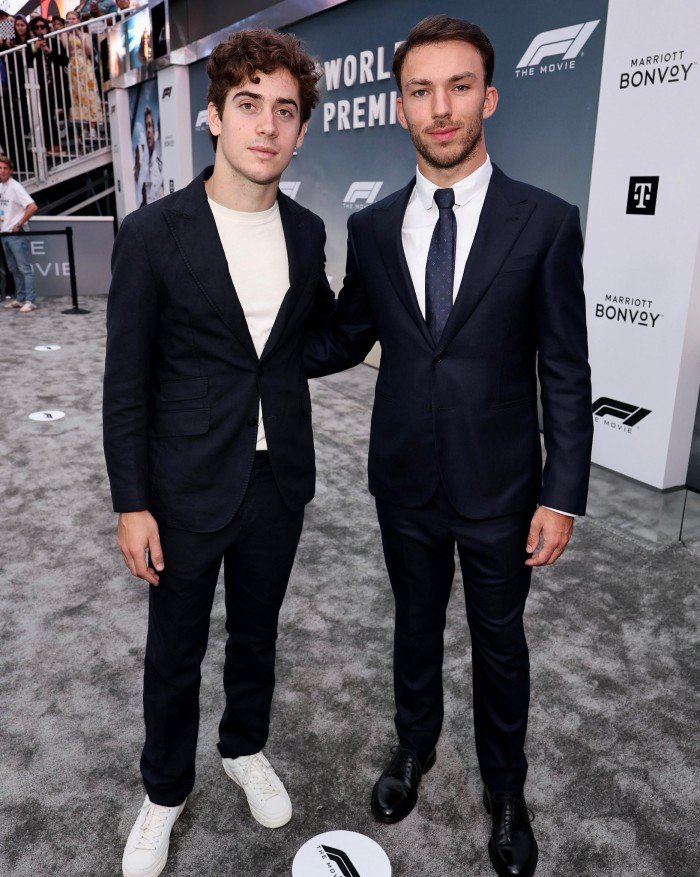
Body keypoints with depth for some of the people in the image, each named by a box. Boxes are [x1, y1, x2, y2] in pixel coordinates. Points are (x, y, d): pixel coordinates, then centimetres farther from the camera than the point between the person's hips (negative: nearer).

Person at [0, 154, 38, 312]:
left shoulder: (15, 187, -12)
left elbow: (32, 207, -23)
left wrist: (19, 225, -19)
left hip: (16, 234, -9)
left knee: (24, 268, -7)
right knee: (13, 268, 13)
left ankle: (30, 301, -5)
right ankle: (20, 299, 20)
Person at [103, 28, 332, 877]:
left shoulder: (306, 230, 1)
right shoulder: (152, 234, -11)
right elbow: (125, 382, -9)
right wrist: (131, 505, -10)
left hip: (279, 481, 4)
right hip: (188, 488, -3)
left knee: (256, 633, 22)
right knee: (175, 653, 15)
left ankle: (245, 749, 50)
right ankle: (164, 792, 41)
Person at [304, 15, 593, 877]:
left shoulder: (546, 222, -9)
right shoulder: (371, 228, -1)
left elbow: (566, 374, -8)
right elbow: (343, 341, 8)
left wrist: (562, 496, -9)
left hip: (499, 484, -2)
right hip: (405, 481, 3)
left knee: (498, 640, 16)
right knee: (415, 623, 21)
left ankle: (504, 786, 42)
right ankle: (414, 745, 49)